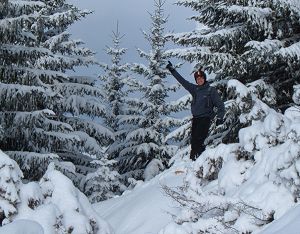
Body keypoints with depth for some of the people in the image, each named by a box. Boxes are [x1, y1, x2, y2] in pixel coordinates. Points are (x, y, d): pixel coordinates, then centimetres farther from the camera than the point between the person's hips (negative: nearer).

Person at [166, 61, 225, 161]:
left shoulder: (211, 90, -2)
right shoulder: (194, 89, 10)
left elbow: (220, 104, -1)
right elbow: (182, 81, 14)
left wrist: (220, 117, -12)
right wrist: (172, 70, 14)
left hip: (205, 118, -5)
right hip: (195, 118, 5)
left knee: (197, 140, -16)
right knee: (194, 140, 0)